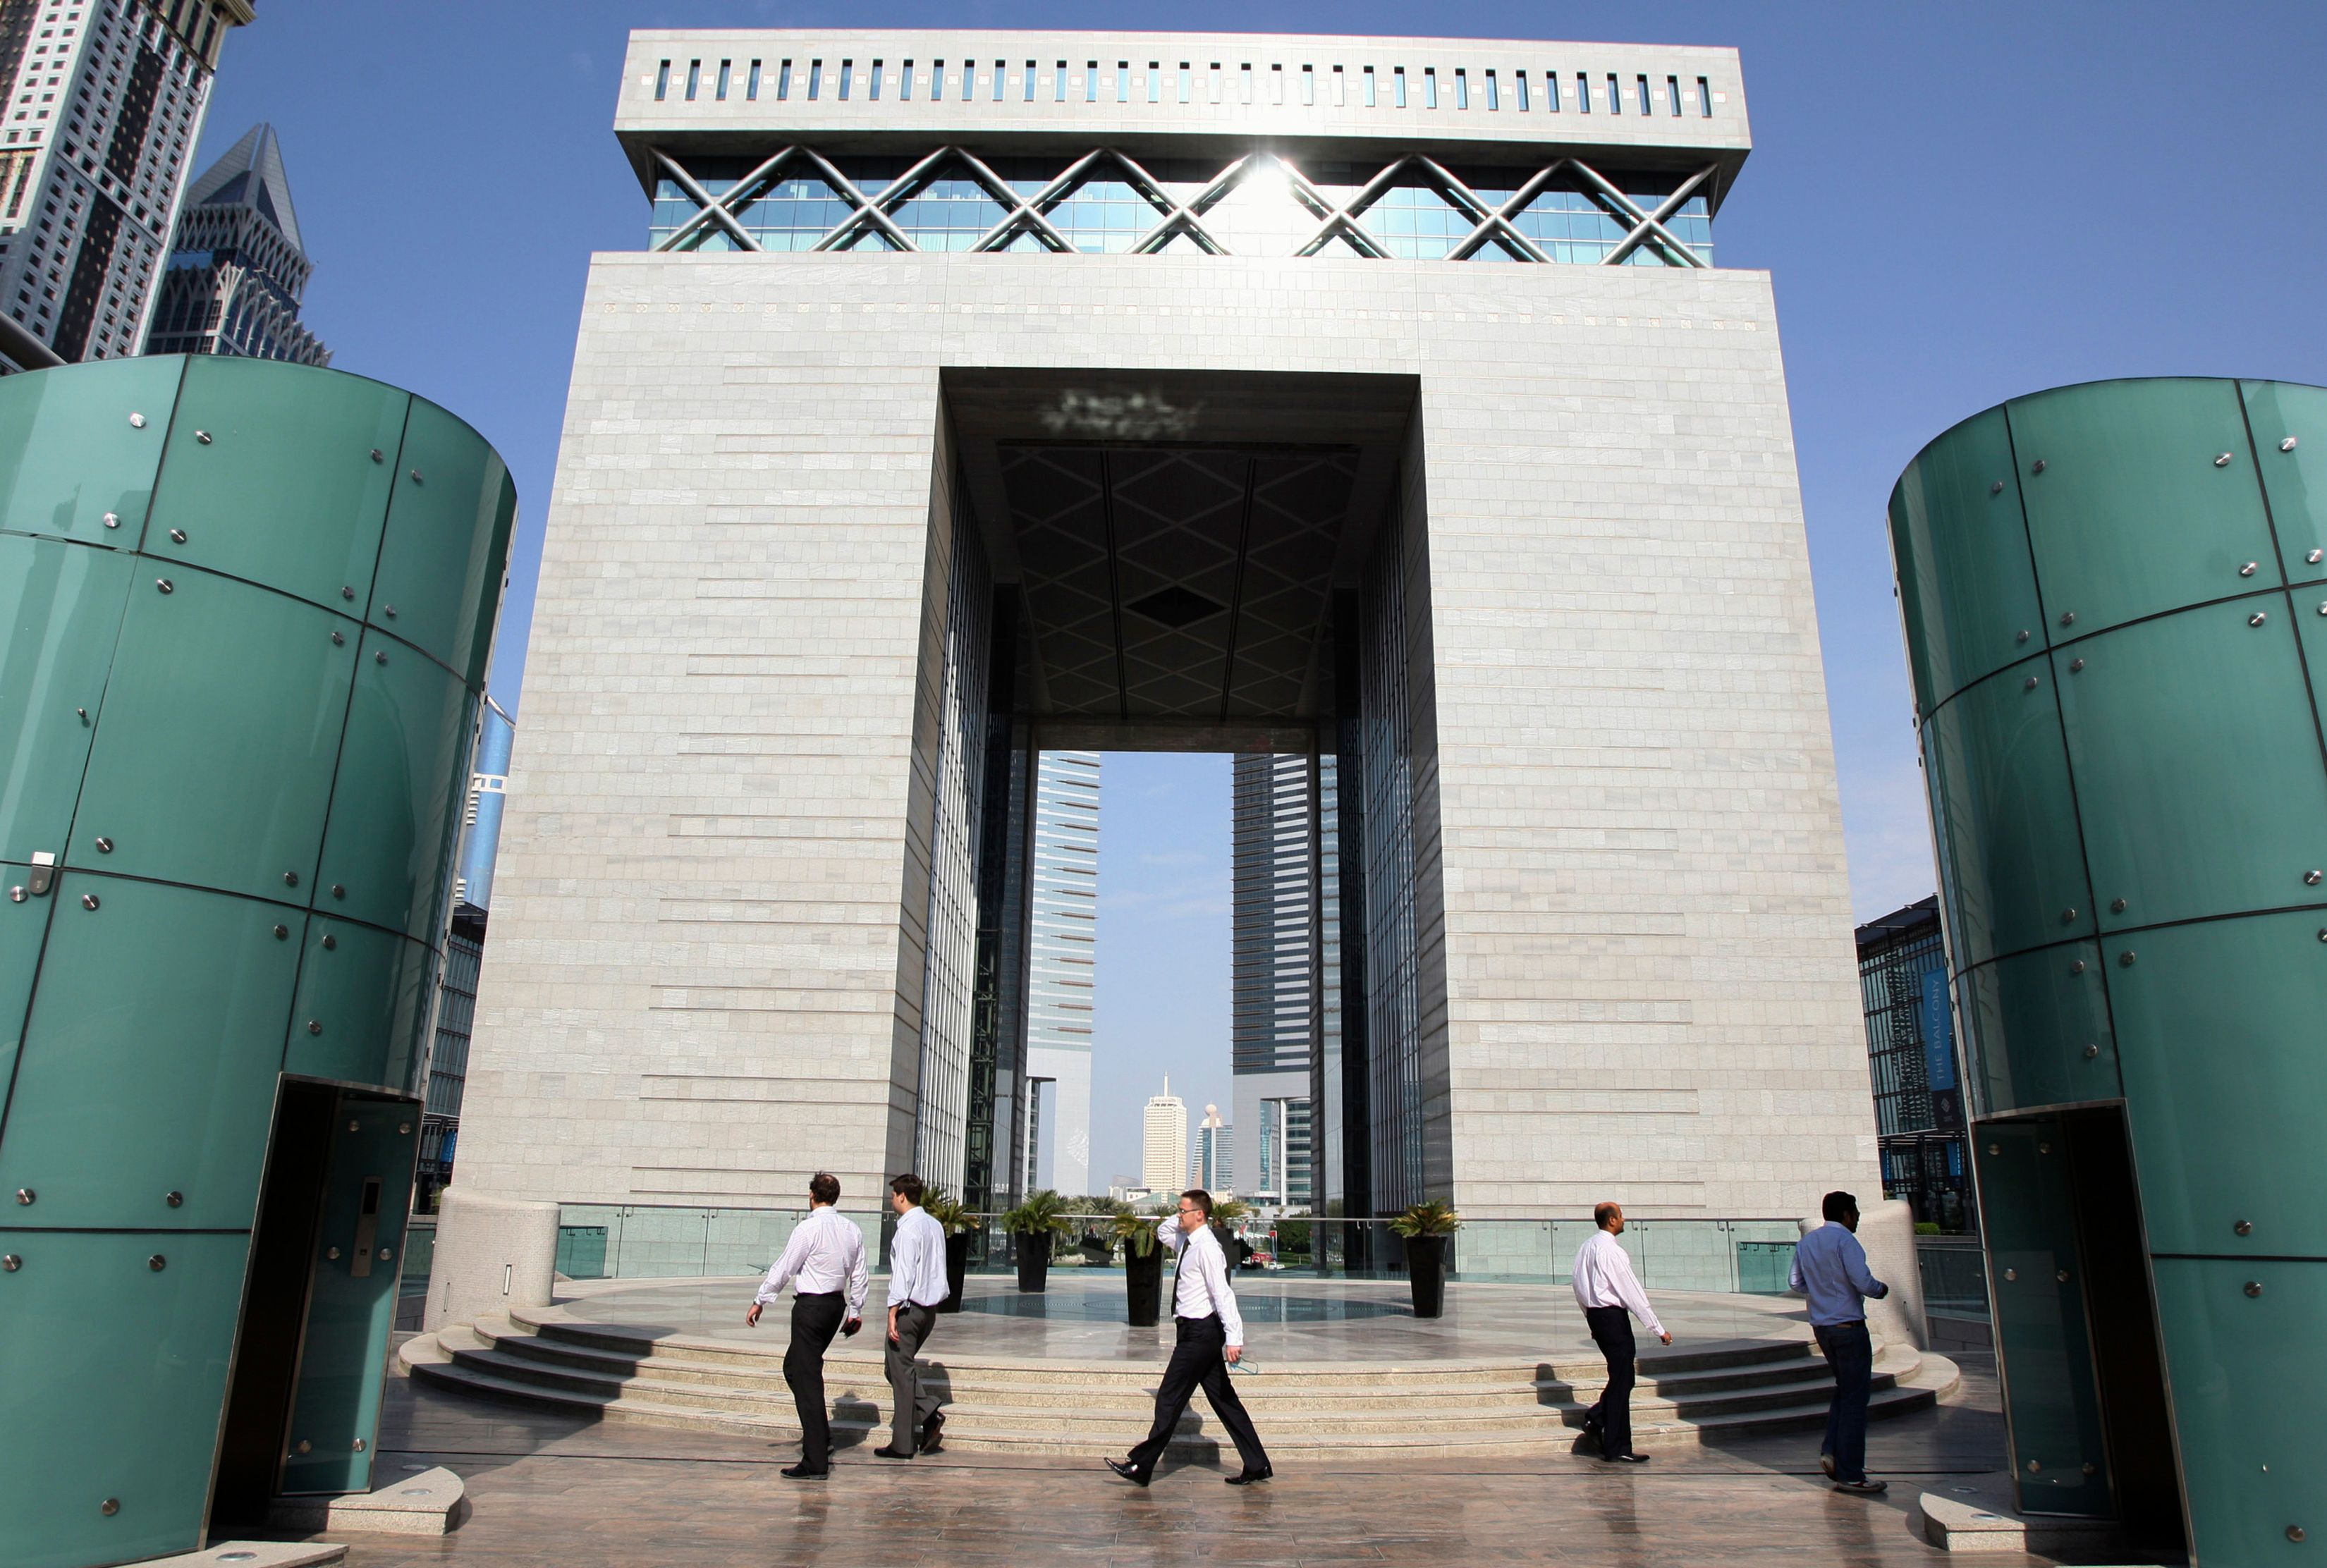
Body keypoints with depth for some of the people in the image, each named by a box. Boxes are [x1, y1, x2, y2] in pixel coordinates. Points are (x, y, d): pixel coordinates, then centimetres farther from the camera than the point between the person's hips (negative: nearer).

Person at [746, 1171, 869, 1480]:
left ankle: (815, 1463, -3)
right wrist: (856, 1310, 22)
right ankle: (820, 1436, 29)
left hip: (810, 1305, -8)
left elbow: (783, 1269, -9)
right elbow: (860, 1276, 11)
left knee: (807, 1378, -3)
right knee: (794, 1367, 25)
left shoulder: (808, 1229, -15)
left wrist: (760, 1302, 2)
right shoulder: (852, 1230, 6)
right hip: (837, 1304, 8)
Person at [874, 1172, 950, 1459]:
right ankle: (929, 1413, 5)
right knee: (901, 1367, 19)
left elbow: (904, 1273, -19)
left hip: (909, 1306, -8)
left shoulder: (909, 1228, -15)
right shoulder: (935, 1225, 12)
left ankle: (902, 1444, 5)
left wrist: (893, 1312, -18)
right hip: (930, 1306, 9)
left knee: (900, 1370, 0)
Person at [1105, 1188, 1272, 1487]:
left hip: (1200, 1331, -10)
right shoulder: (1187, 1242, 10)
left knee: (1170, 1398, -2)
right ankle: (1257, 1466, 16)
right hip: (1199, 1331, 10)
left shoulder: (1207, 1247, -18)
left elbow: (1223, 1294, -23)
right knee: (1224, 1401, 12)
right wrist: (1184, 1215, 12)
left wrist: (1233, 1338, -27)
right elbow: (1163, 1231, 30)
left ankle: (1141, 1466, 5)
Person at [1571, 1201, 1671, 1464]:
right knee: (1621, 1381, -1)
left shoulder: (1587, 1247, 9)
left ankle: (1596, 1420, 15)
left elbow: (1578, 1285, 15)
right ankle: (1617, 1450, 4)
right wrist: (1658, 1329, -12)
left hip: (1595, 1314, 9)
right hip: (1613, 1316, -9)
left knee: (1622, 1375, 20)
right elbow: (1633, 1292, -17)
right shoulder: (1612, 1252, -18)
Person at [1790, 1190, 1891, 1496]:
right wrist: (1881, 1290, -1)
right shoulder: (1845, 1240, -13)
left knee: (1844, 1390, 21)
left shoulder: (1806, 1242, 10)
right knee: (1854, 1399, -1)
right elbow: (1863, 1281, -21)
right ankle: (1850, 1475, 2)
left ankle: (1831, 1452, 9)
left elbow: (1797, 1282, 14)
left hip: (1821, 1327, 7)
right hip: (1848, 1326, -7)